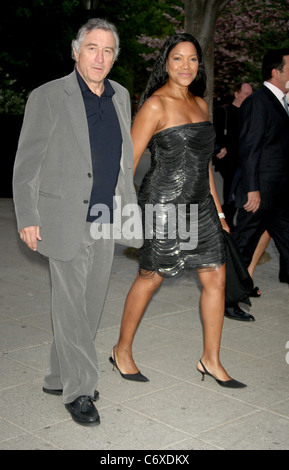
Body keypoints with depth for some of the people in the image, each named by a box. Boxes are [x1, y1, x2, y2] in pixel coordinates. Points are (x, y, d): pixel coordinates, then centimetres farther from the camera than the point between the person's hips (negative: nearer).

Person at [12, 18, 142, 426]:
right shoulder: (48, 97, -7)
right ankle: (78, 389, 12)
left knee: (90, 305, 12)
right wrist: (28, 219, -10)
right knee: (71, 308, -1)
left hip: (106, 222, 6)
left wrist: (129, 207, 14)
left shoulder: (120, 97, 10)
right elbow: (26, 163, -6)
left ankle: (59, 378, 28)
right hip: (66, 220, -6)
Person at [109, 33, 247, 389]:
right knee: (150, 278, 5)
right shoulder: (156, 105, -10)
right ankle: (122, 351, 25)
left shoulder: (200, 103, 12)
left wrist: (218, 210, 18)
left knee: (216, 277, 5)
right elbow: (129, 160, -11)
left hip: (199, 206, 7)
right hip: (163, 207, -7)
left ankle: (211, 360, 19)